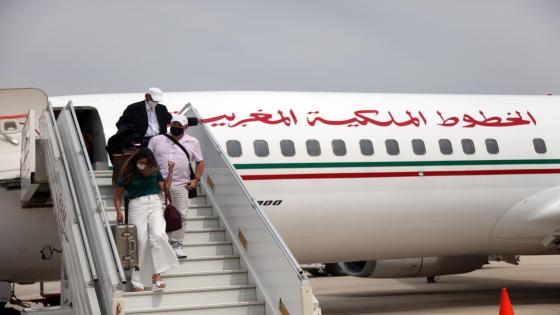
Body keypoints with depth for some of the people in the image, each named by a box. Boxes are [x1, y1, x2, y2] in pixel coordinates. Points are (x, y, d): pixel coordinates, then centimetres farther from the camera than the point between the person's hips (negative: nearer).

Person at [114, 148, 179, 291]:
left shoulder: (154, 171, 10)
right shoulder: (128, 175, 4)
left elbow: (164, 187, 8)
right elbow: (118, 195, 10)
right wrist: (119, 211, -3)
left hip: (155, 204, 2)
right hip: (137, 206, -2)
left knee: (158, 235, -22)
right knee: (141, 243, -5)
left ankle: (156, 275, -22)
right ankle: (138, 282, 3)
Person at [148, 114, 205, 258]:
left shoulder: (192, 142, 11)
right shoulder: (156, 140, 9)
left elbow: (200, 162, 16)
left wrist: (196, 179, 4)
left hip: (180, 185, 1)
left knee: (181, 215, -2)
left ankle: (176, 245, 7)